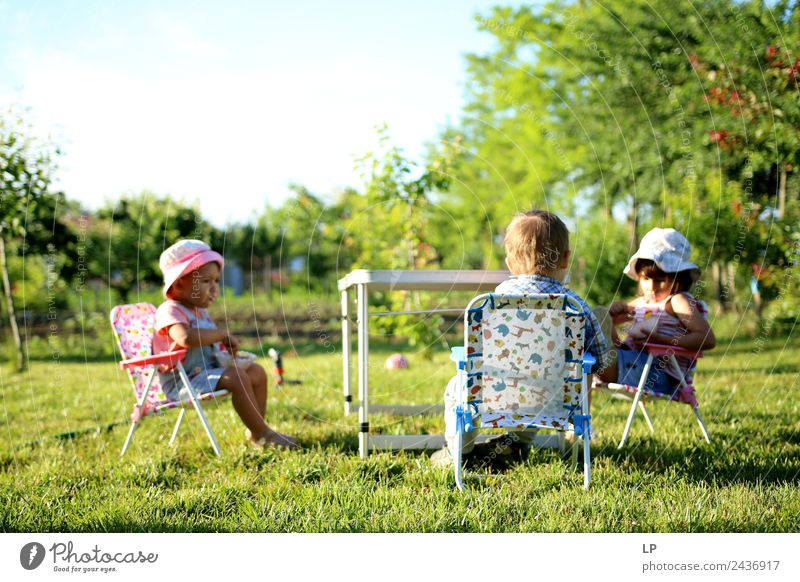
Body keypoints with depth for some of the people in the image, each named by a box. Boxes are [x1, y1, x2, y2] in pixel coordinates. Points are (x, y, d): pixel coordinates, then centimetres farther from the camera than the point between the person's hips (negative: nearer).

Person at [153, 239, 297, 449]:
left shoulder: (200, 312, 17)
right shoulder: (170, 311, -16)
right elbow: (186, 338, -37)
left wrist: (227, 347, 3)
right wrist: (223, 334, -24)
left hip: (206, 372, 10)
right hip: (182, 381, -10)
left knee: (256, 371, 4)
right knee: (236, 377, -29)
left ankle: (255, 430, 6)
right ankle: (264, 435, -21)